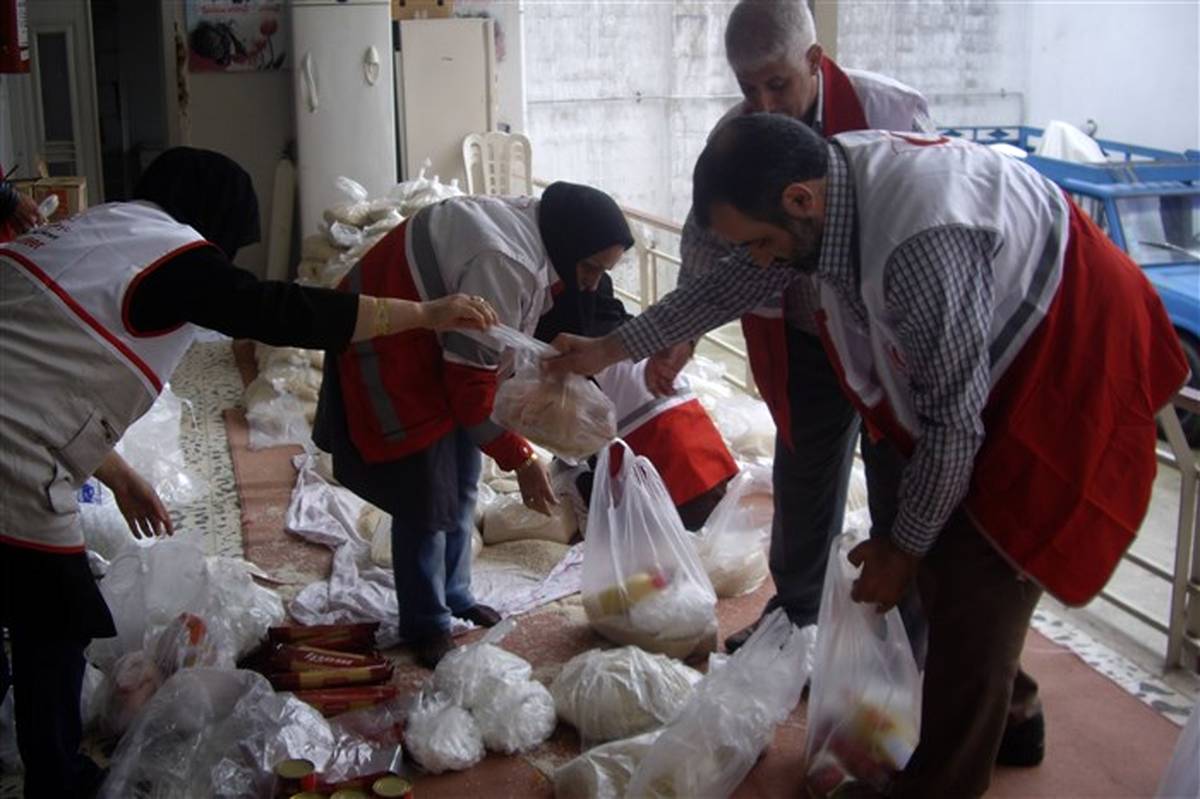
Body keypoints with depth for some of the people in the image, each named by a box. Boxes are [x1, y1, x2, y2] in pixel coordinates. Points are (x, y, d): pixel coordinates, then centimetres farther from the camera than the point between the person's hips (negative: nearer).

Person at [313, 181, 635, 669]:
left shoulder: (536, 232, -4)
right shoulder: (504, 263, -34)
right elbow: (473, 377, -29)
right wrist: (519, 459, -22)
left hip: (444, 346, 10)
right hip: (391, 354, -10)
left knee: (461, 485, 14)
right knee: (426, 495, -5)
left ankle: (454, 596, 28)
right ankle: (425, 625, 9)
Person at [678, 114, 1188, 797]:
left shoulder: (924, 241, -38)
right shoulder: (837, 173, -13)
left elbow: (955, 420, -27)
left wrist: (906, 546, -14)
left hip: (1073, 363, -9)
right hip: (1001, 352, 9)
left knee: (976, 580, -8)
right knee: (945, 546, 14)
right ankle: (1010, 712, 37)